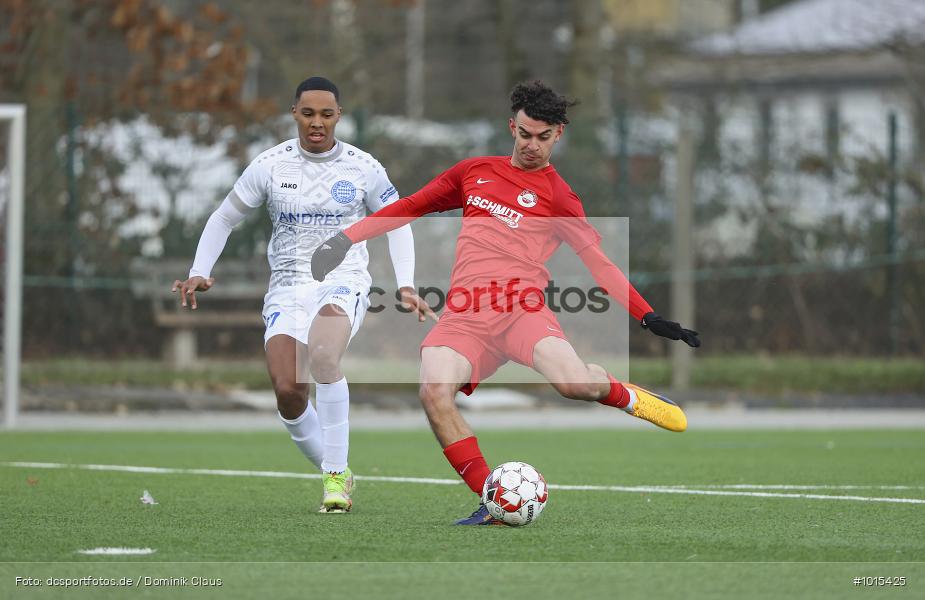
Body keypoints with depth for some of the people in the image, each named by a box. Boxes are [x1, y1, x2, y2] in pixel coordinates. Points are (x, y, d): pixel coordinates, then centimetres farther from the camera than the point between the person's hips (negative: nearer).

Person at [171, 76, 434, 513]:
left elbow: (396, 224, 13)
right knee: (287, 391, -16)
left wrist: (406, 287, 2)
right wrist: (199, 273, -1)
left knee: (323, 355, -34)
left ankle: (336, 473, -25)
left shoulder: (363, 168, 0)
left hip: (344, 281, -2)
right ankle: (333, 474, 11)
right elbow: (224, 219, 11)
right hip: (288, 285, 2)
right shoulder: (269, 166, 0)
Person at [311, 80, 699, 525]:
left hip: (520, 308, -3)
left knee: (573, 382, -31)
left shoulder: (558, 197, 10)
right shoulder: (475, 171, 21)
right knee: (435, 390, -29)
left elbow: (598, 263, 7)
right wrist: (348, 238, 25)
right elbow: (414, 206, 30)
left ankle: (624, 394, 8)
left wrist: (649, 318, -4)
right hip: (464, 316, 3)